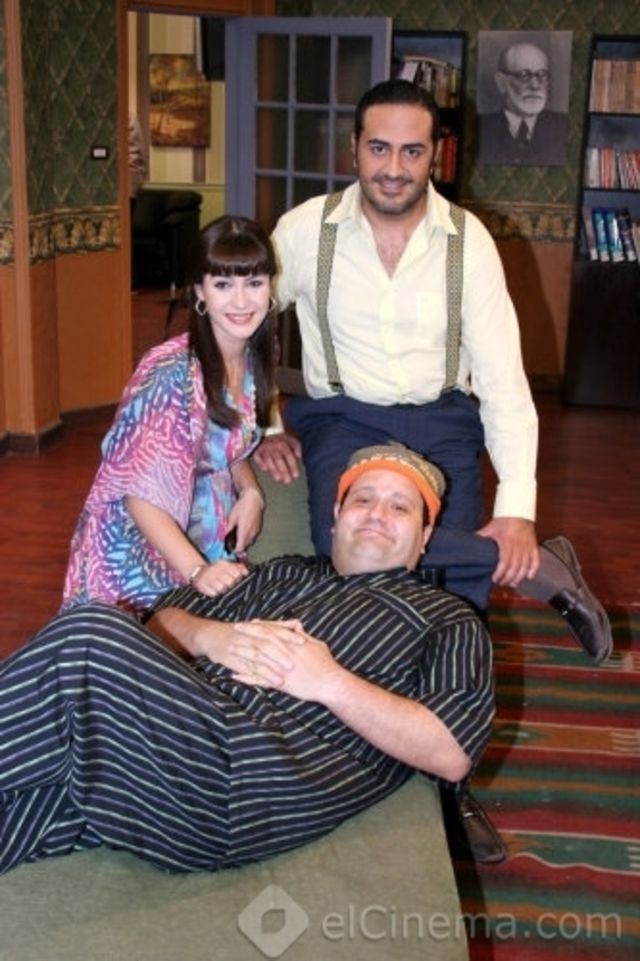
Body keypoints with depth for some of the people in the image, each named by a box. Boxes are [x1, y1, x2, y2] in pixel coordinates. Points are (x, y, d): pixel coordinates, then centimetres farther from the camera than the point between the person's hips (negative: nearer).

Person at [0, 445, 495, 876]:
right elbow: (161, 620, 25)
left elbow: (453, 754, 1)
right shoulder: (282, 573, 32)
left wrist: (330, 683, -7)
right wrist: (211, 636, 1)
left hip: (274, 775, -5)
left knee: (91, 635, -25)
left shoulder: (447, 620, 17)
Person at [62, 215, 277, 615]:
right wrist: (197, 571, -37)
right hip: (144, 553, -7)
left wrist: (251, 491, -7)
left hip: (207, 544, 7)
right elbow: (141, 494, -27)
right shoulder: (173, 374, -27)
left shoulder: (257, 356, -4)